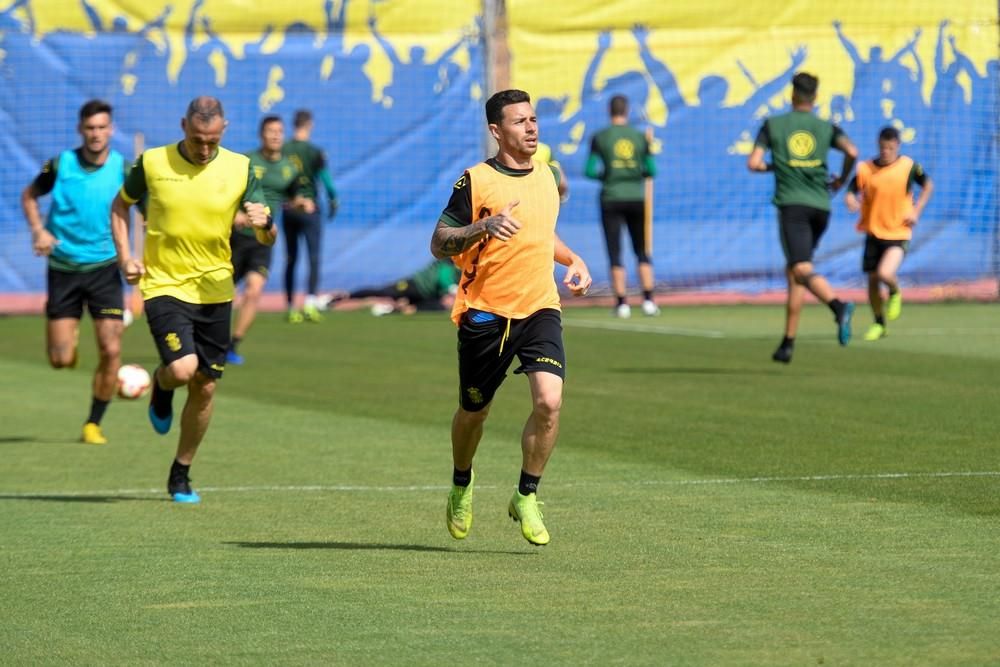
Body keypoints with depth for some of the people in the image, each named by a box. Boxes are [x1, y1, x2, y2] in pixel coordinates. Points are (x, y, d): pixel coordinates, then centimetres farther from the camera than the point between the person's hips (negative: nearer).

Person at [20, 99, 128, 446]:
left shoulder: (122, 168, -6)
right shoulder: (61, 165, -5)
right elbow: (29, 195, 12)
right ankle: (72, 335, 34)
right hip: (64, 269, 0)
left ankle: (93, 424, 8)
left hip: (105, 268, 0)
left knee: (111, 351, -9)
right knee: (61, 360, -3)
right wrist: (38, 229, -5)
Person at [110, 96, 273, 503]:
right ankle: (161, 387, 16)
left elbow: (267, 239, 0)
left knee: (205, 387, 6)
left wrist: (264, 222, -24)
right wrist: (124, 256, -1)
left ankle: (181, 476, 24)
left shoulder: (239, 168, -2)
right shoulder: (152, 163, -5)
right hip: (164, 286, -2)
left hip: (215, 291, 3)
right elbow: (121, 204, 13)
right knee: (182, 368, -23)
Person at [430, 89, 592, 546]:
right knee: (474, 411, 10)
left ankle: (526, 497, 0)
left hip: (539, 308, 3)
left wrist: (574, 261, 13)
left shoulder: (545, 176, 10)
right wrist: (483, 226, -25)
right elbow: (439, 245, -9)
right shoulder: (476, 181, -8)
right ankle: (462, 486, 40)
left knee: (549, 401, -17)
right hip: (485, 313, -3)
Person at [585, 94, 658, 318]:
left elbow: (590, 171, -9)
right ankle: (648, 300, 0)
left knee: (615, 253, 3)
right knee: (642, 251, 11)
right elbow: (651, 171, -1)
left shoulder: (600, 138, -4)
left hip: (611, 200, -2)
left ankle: (621, 302, -2)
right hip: (636, 198, 2)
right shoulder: (640, 137, 0)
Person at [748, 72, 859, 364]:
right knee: (793, 271, 16)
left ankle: (838, 305, -45)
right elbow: (851, 152, -7)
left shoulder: (772, 125, 6)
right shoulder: (826, 128, 9)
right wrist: (841, 180, 11)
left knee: (802, 270, -16)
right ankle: (788, 343, 15)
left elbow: (754, 163, -1)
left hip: (792, 204, -4)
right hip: (821, 205, 4)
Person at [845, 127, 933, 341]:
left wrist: (916, 211, -1)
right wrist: (851, 201, -21)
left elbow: (928, 185, 10)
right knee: (872, 280, 6)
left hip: (899, 233, -3)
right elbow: (851, 191, 3)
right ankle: (879, 324, 26)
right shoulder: (866, 169, -3)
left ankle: (895, 293, 13)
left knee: (885, 273, -23)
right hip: (873, 232, 3)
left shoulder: (909, 166, -5)